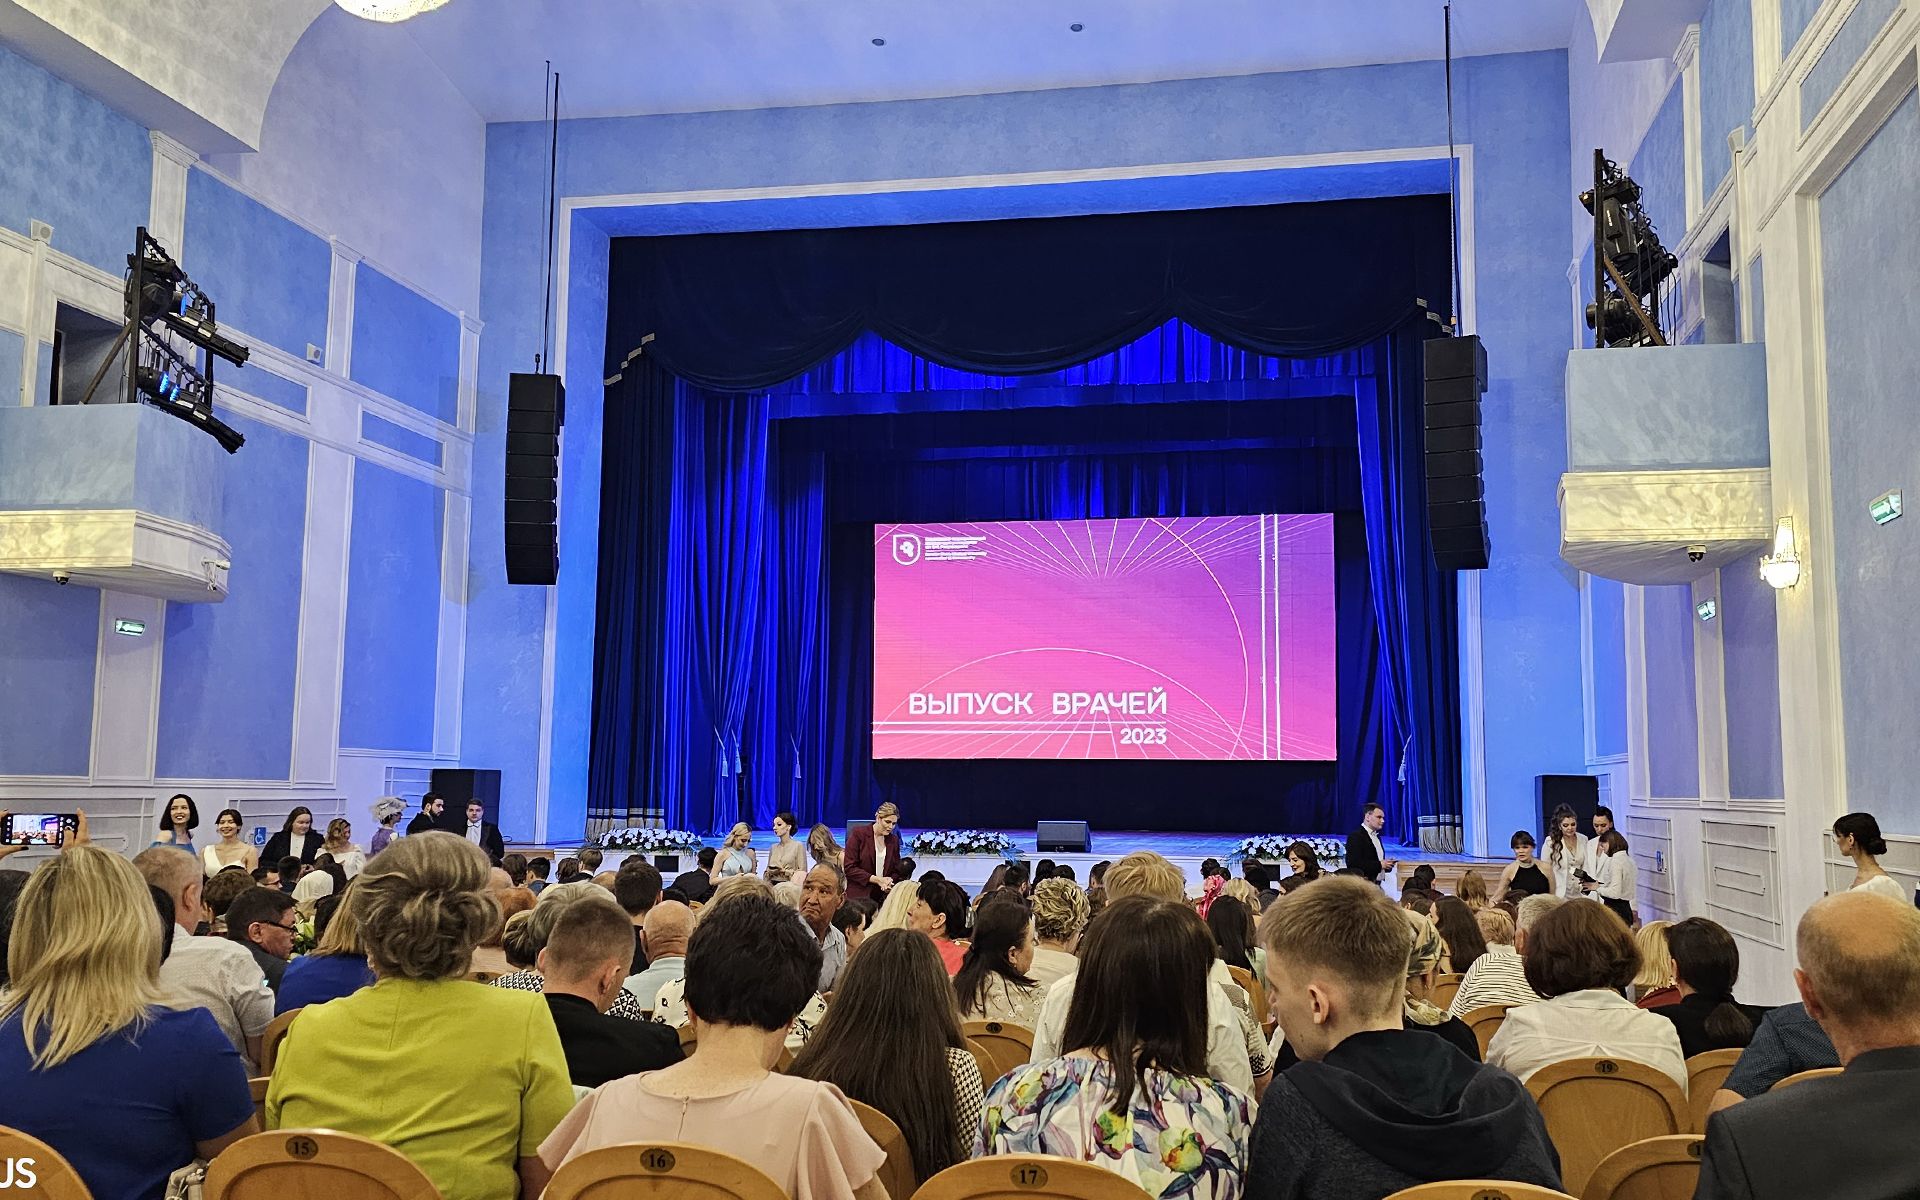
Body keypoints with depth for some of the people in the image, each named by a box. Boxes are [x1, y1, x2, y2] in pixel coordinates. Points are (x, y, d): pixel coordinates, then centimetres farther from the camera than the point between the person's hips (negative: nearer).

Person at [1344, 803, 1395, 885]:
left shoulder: (1376, 836, 18)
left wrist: (1388, 864, 2)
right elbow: (1353, 864, -21)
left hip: (1376, 884, 8)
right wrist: (1379, 865, -19)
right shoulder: (1355, 836, -10)